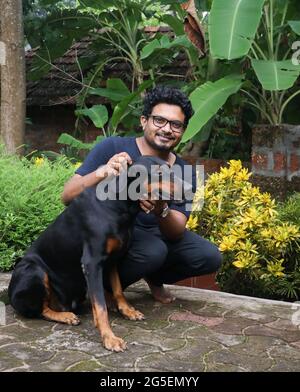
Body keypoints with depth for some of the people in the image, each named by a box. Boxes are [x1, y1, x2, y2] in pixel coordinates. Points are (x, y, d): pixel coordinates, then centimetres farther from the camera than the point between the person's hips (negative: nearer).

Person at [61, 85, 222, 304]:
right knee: (154, 251, -33)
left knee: (210, 258, -11)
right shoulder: (112, 147, -18)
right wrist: (102, 172, -41)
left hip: (157, 235, 5)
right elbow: (68, 196, -22)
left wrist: (161, 211, -37)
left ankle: (154, 278, 16)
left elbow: (176, 233, -14)